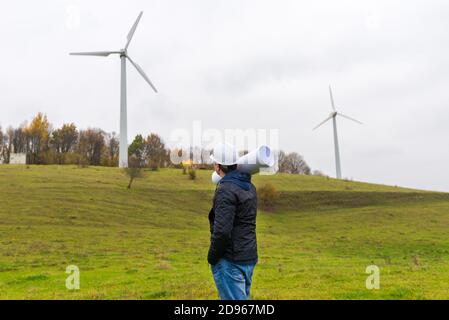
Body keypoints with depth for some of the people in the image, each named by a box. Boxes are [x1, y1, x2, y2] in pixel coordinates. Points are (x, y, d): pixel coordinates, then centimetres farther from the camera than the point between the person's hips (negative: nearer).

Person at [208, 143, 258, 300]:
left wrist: (212, 257, -9)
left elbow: (222, 231, -25)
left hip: (230, 260, -9)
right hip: (249, 257, 9)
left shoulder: (226, 190, -18)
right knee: (242, 297, 19)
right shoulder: (250, 187, 8)